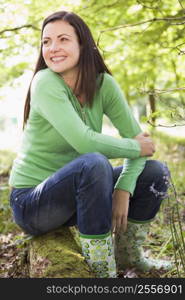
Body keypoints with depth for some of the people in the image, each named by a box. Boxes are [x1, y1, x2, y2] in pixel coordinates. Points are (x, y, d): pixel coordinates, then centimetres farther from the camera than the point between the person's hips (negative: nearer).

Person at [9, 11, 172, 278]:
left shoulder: (104, 84, -4)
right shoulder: (45, 82, -20)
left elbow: (137, 138, -6)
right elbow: (84, 141, -31)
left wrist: (123, 190, -20)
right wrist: (136, 147, -16)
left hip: (74, 192, 6)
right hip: (31, 203, -6)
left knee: (156, 173, -5)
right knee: (94, 163, -34)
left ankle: (127, 254, 15)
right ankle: (104, 271, -19)